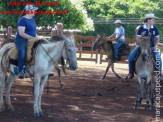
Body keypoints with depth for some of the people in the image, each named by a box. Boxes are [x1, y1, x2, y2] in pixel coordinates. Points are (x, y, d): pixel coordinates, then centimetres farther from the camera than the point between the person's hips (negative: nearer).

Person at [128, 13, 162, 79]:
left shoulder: (155, 28, 1)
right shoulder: (141, 28, -7)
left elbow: (157, 38, 10)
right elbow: (138, 38, -4)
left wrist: (155, 46, -5)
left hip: (151, 47, 1)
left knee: (158, 58, -21)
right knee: (131, 56, -20)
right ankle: (131, 73, -4)